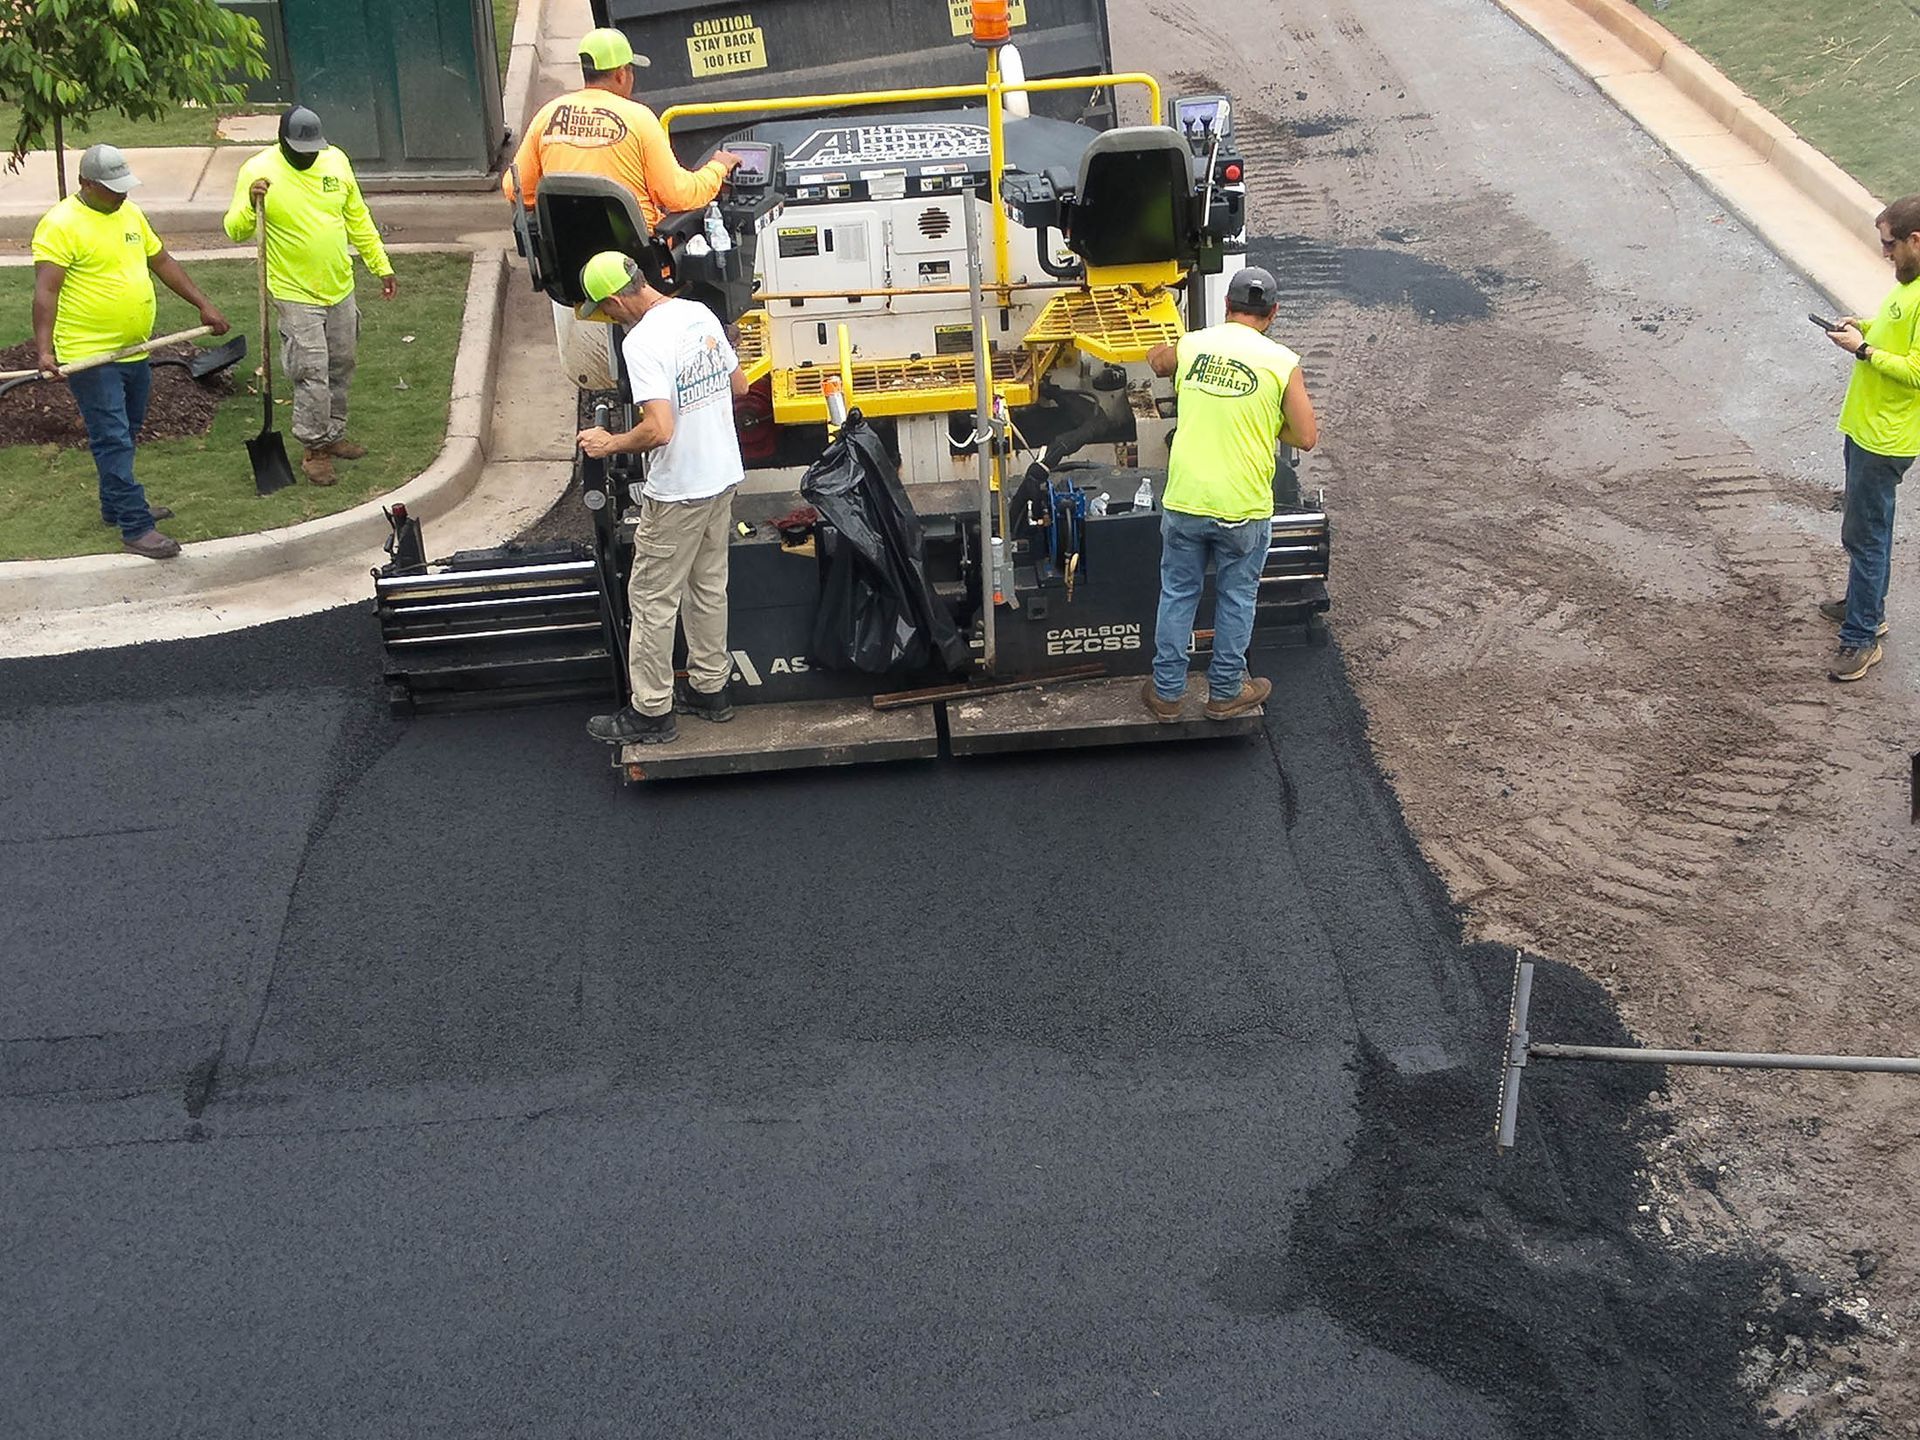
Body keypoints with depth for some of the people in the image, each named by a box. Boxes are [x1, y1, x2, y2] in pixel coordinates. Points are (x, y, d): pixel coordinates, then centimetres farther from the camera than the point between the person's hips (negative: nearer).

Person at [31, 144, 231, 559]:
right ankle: (136, 529, -7)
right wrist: (44, 350, -33)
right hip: (89, 356, -8)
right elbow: (46, 290, -23)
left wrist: (204, 306, 17)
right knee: (113, 441, -7)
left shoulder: (130, 214, 10)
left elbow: (163, 263, 20)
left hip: (133, 351, 8)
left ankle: (117, 506, 34)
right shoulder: (60, 225, -16)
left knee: (125, 435, 19)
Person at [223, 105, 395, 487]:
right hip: (296, 295, -6)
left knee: (340, 368, 15)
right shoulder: (258, 171, -13)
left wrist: (382, 266, 13)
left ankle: (334, 436, 30)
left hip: (340, 288, 6)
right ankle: (313, 449, 5)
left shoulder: (335, 161, 2)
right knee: (312, 374, -7)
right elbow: (235, 230, -14)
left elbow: (358, 219, 13)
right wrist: (251, 203, -34)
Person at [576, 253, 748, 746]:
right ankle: (710, 687, 32)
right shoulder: (700, 313, 3)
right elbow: (739, 386, 14)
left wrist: (609, 445, -13)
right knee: (709, 586, 20)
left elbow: (659, 430, -29)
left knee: (652, 599, 3)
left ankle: (651, 712, 11)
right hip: (724, 477, 9)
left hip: (678, 492, -9)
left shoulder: (642, 341, -23)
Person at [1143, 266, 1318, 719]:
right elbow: (1307, 437, -6)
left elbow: (1156, 360, 25)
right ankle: (1225, 692, 29)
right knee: (1237, 598, 16)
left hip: (1184, 500, 2)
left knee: (1177, 594, 17)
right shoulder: (1281, 362, -9)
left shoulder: (1189, 345, 1)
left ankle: (1166, 692, 26)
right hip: (1243, 509, -2)